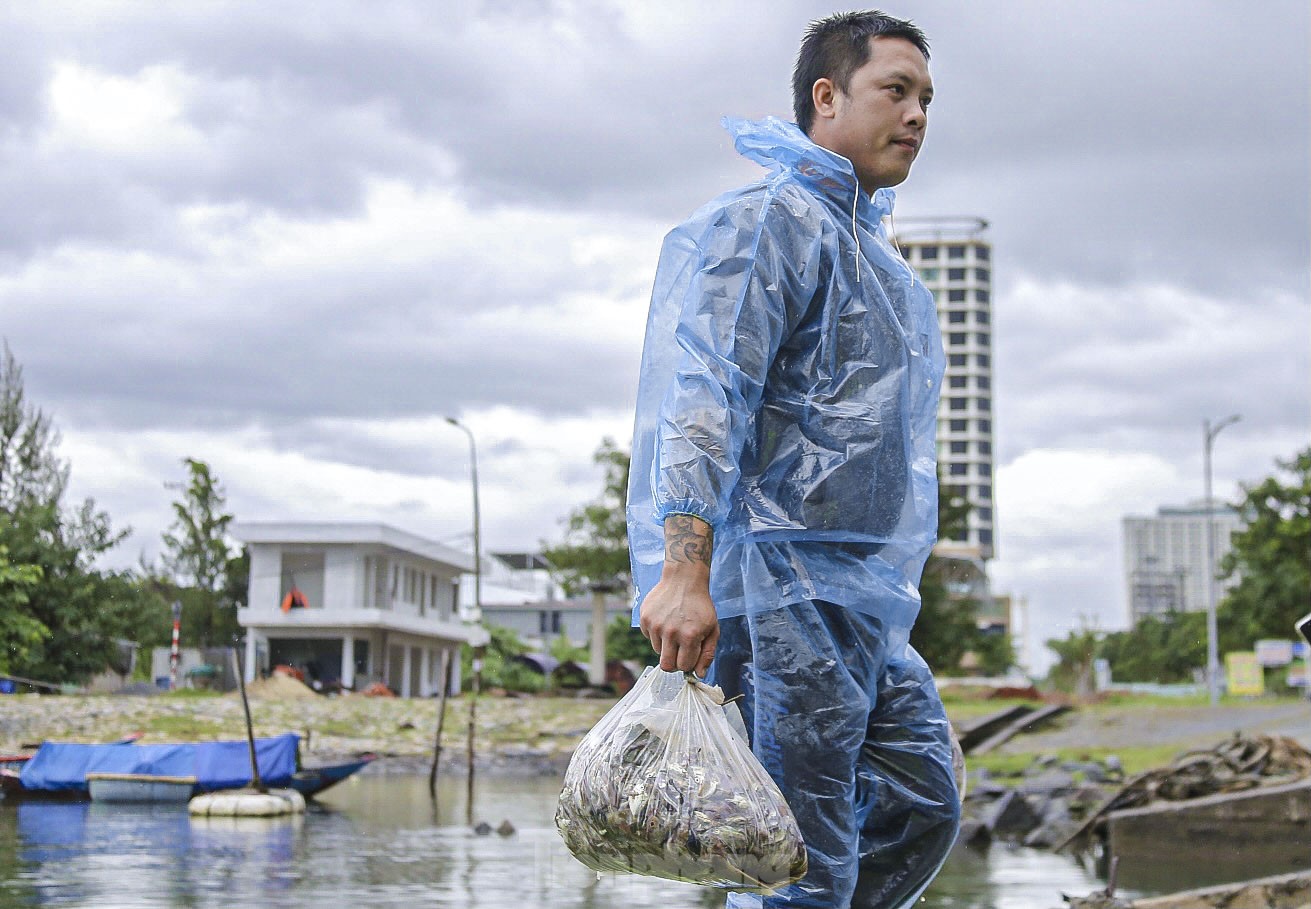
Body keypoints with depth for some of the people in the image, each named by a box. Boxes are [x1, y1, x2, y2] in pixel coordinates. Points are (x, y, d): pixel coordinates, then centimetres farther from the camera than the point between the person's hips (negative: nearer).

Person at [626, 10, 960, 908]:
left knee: (922, 808, 11)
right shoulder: (770, 221, -7)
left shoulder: (872, 250, 24)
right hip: (784, 587, -10)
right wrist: (684, 571, -30)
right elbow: (703, 398, -19)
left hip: (864, 602, 10)